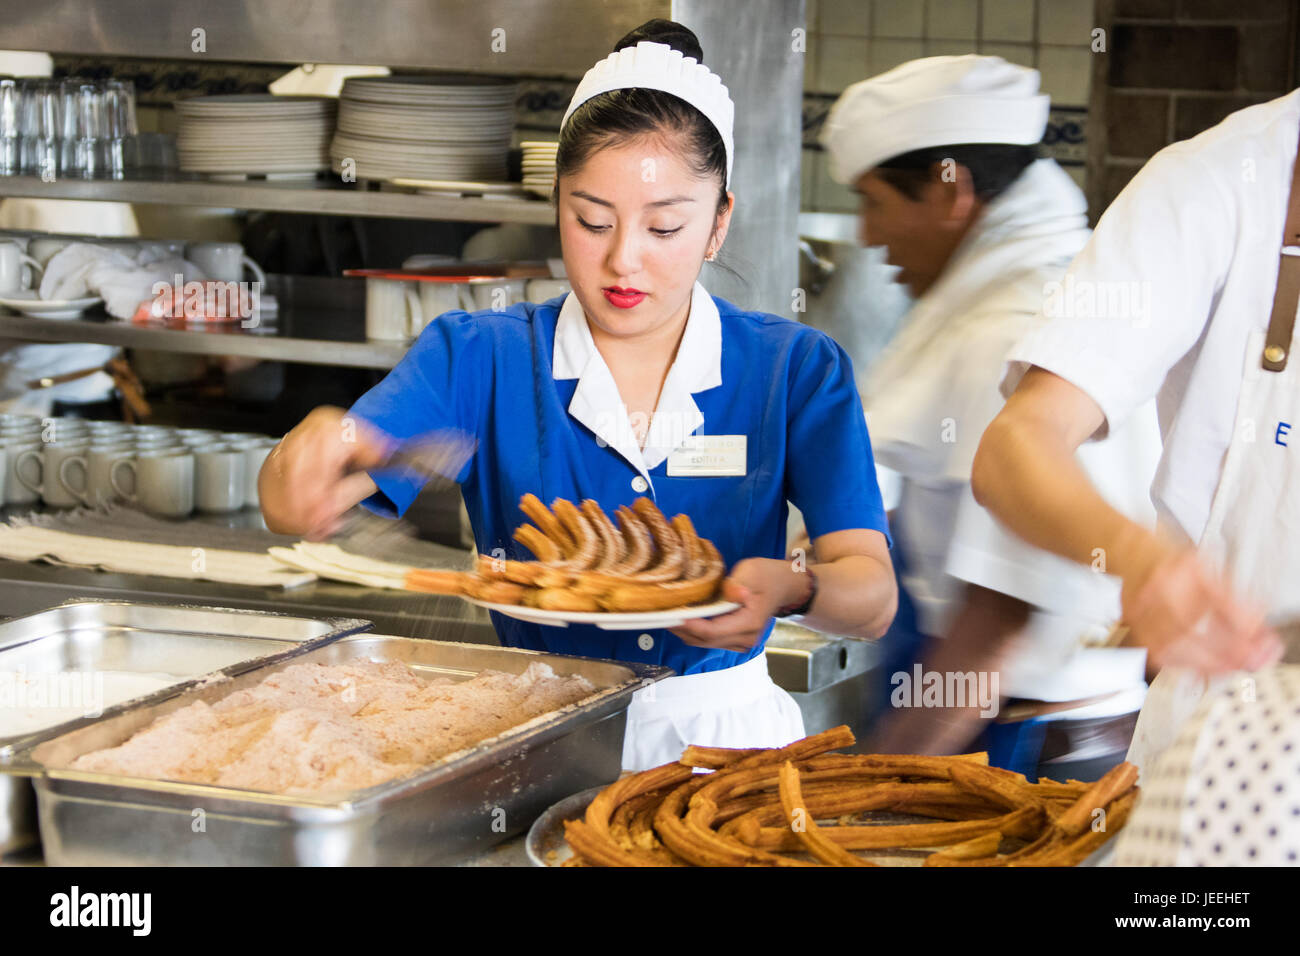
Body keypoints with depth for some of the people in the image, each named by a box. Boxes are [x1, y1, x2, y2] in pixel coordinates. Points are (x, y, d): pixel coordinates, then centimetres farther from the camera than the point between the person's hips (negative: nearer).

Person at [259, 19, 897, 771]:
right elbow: (292, 505, -10)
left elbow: (873, 600, -5)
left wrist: (790, 589, -29)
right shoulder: (478, 359, 3)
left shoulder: (797, 370, 3)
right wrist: (307, 464, -35)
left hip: (722, 732, 0)